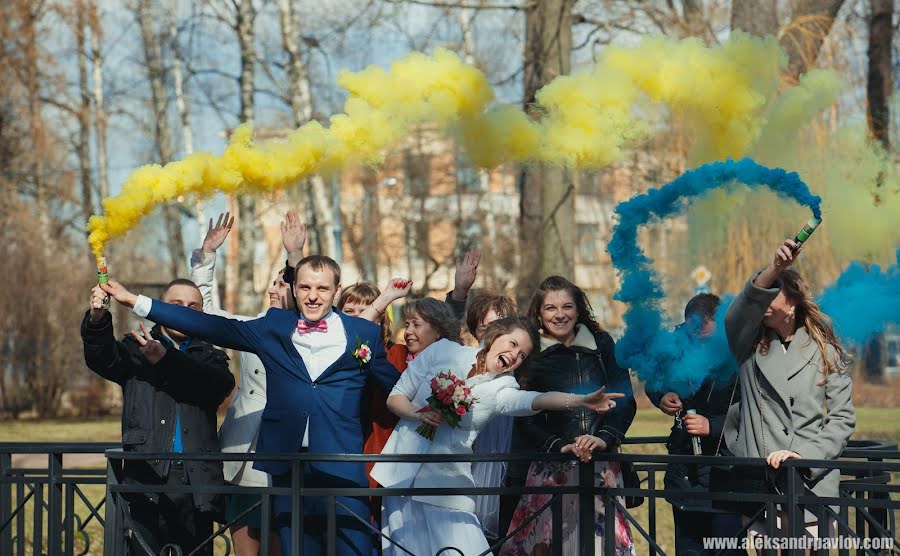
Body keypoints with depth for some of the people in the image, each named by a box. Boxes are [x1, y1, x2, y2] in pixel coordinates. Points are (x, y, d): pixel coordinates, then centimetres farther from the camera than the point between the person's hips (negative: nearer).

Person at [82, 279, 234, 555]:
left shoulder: (209, 357, 16)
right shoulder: (135, 350, 13)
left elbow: (221, 385, -8)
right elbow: (103, 358, -8)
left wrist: (165, 359, -22)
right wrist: (97, 319, -31)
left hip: (197, 484, 2)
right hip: (148, 481, -2)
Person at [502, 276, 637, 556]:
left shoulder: (601, 344, 10)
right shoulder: (529, 355, 4)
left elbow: (624, 401, 7)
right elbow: (524, 419, 0)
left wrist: (605, 438, -10)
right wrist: (559, 446, -14)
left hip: (602, 466, 1)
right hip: (550, 467, -1)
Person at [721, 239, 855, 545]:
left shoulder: (824, 351, 8)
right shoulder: (750, 345, 10)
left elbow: (843, 417, 3)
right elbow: (740, 309, -13)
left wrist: (804, 454, -12)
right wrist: (775, 268, -30)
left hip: (811, 483, -1)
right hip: (759, 483, 1)